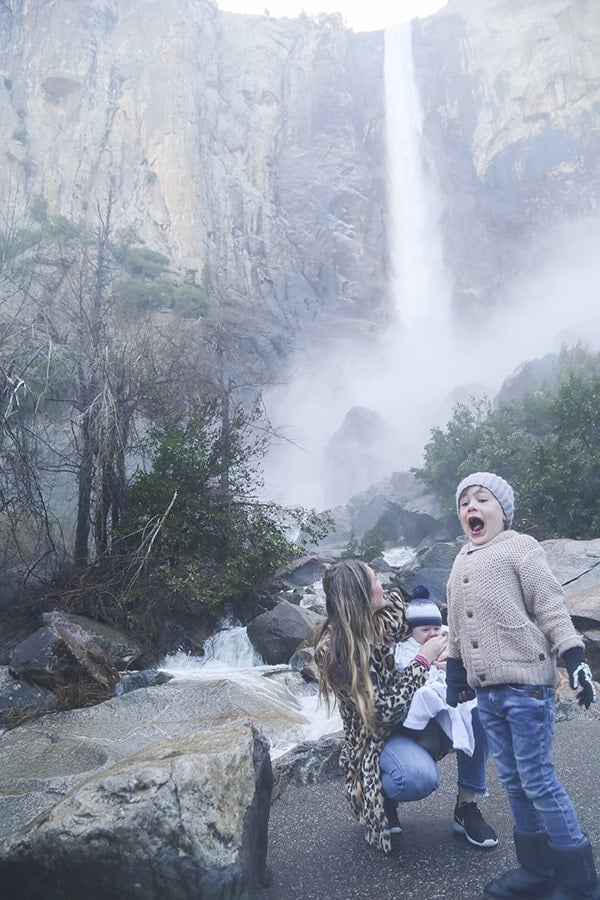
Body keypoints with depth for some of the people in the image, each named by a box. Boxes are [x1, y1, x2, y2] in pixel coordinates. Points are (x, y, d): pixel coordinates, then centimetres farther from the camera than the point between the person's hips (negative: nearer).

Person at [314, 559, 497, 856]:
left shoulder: (386, 616, -7)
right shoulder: (332, 651, -26)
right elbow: (384, 710, -26)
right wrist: (423, 660, -23)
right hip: (377, 737, -6)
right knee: (421, 776, -34)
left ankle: (466, 805, -3)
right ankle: (376, 798, 1)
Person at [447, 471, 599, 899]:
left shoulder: (520, 547, -4)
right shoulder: (461, 562, 15)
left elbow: (551, 608, -8)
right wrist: (456, 674, 21)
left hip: (526, 686, -6)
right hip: (486, 691, 6)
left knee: (539, 781, -2)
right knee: (513, 782, 12)